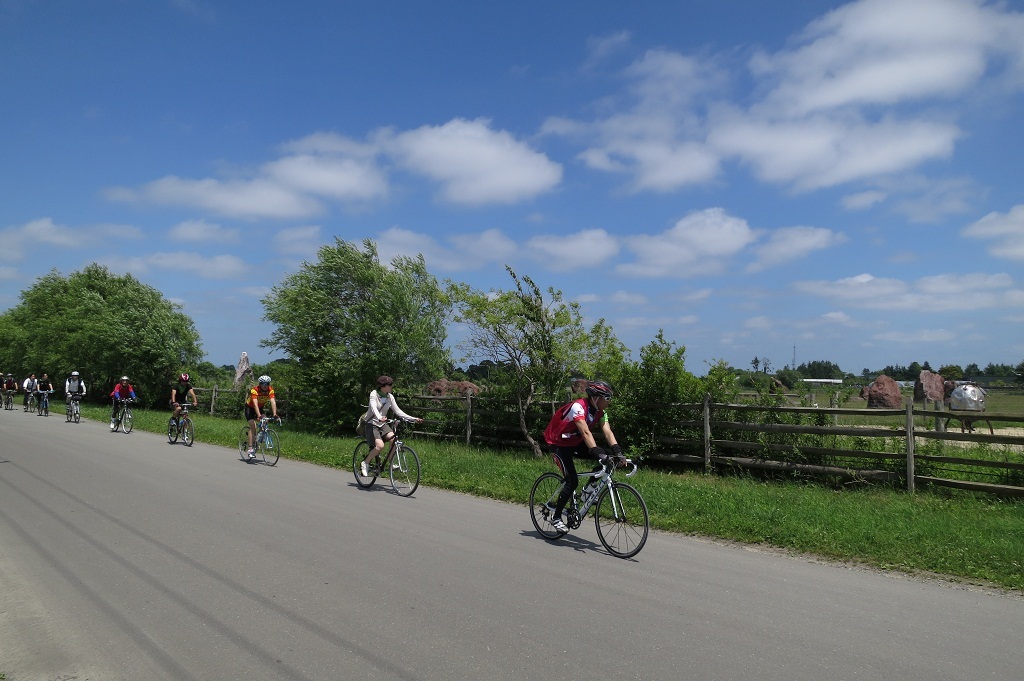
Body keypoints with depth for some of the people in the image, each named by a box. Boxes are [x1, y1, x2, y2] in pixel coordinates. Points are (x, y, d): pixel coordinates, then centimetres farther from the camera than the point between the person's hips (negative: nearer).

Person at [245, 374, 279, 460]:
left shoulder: (270, 390, -23)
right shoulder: (254, 390, -33)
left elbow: (273, 402, -32)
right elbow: (255, 404, -43)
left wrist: (274, 415, -44)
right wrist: (258, 415, -55)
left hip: (261, 407, 4)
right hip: (250, 407, -4)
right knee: (253, 426, -18)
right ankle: (250, 449, -18)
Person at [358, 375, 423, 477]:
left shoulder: (390, 397, 2)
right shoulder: (374, 394, -13)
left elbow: (398, 411, 1)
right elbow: (373, 407, -30)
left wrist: (413, 419, -9)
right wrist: (379, 418, -51)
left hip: (382, 424, 5)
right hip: (371, 424, -5)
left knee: (393, 439, -23)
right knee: (380, 445, -25)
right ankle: (364, 463, -5)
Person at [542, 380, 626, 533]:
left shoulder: (600, 412, -7)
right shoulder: (578, 407, -31)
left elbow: (607, 432, -18)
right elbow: (586, 433, -41)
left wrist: (618, 452, -33)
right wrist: (600, 454, -51)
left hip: (576, 443, 7)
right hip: (559, 444, -7)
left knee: (606, 458, -13)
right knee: (573, 482, -17)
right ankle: (556, 517, -1)